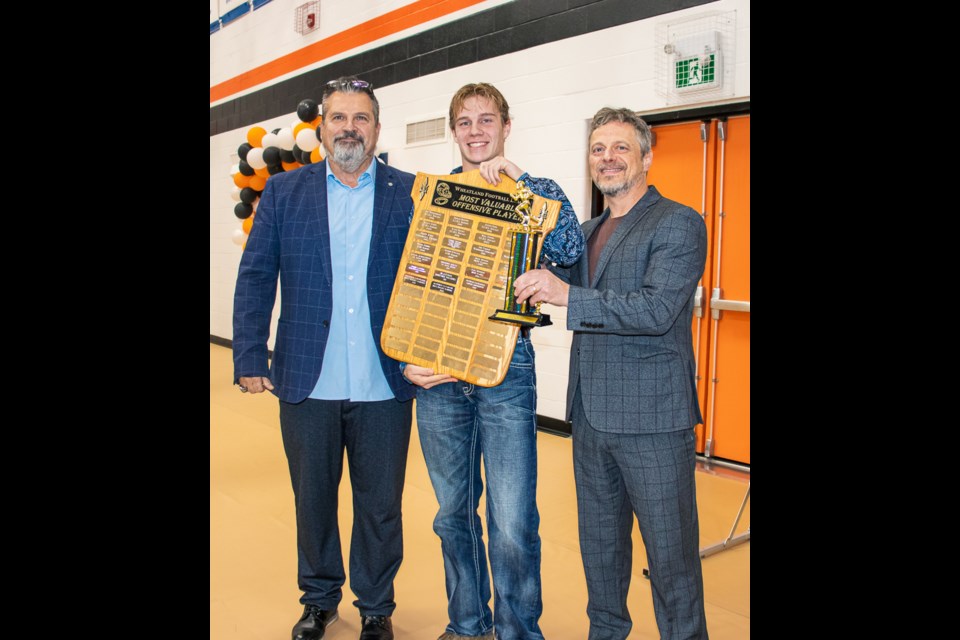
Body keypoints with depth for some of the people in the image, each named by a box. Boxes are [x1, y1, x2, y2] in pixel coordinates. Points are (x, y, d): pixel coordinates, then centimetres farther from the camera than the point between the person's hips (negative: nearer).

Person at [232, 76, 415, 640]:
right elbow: (255, 278, 4)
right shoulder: (284, 191, 6)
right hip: (308, 383, 2)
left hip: (384, 386, -1)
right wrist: (250, 358, -2)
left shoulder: (411, 193, 2)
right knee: (313, 500, 16)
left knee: (381, 505, 11)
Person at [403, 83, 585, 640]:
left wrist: (518, 177, -16)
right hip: (435, 374, 3)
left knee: (513, 523, -4)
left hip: (506, 371, -2)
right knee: (453, 511, 15)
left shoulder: (533, 191, 4)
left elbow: (570, 250, -16)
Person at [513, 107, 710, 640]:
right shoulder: (587, 232, 15)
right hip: (591, 415, 7)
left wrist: (568, 295, -29)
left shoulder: (678, 224, -9)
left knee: (669, 550, 4)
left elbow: (658, 310, -21)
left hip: (652, 416, -7)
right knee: (599, 542, 20)